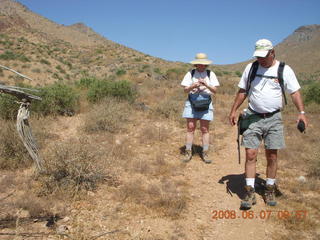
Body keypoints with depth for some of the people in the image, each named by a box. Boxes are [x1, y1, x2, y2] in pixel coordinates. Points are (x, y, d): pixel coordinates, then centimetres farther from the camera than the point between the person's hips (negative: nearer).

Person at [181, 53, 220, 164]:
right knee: (190, 128, 0)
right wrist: (193, 86, -19)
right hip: (191, 102, 0)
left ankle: (205, 153, 9)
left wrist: (206, 85, -18)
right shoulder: (190, 73, 4)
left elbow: (215, 90, -2)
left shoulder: (210, 74, 4)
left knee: (205, 129, 2)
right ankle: (188, 152, 8)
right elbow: (185, 90, 0)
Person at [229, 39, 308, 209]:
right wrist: (233, 110, 8)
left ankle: (270, 190, 21)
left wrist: (301, 112, -15)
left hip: (274, 119, -1)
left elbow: (295, 92, -3)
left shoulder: (284, 70, -2)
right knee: (250, 154, -4)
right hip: (253, 117, 1)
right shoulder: (251, 68, 4)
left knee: (272, 156, 5)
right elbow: (242, 91, 11)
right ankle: (250, 193, 3)